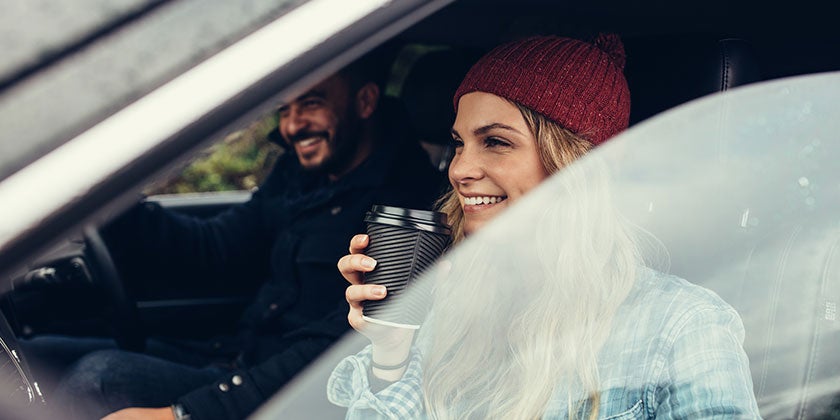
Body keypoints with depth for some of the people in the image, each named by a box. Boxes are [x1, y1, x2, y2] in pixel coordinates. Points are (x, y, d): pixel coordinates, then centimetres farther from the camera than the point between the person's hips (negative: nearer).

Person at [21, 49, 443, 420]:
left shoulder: (404, 202, -18)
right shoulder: (301, 172, 9)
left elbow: (336, 352, -25)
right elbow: (214, 246, 13)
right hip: (236, 355, 8)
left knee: (103, 376, -24)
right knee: (39, 355, -2)